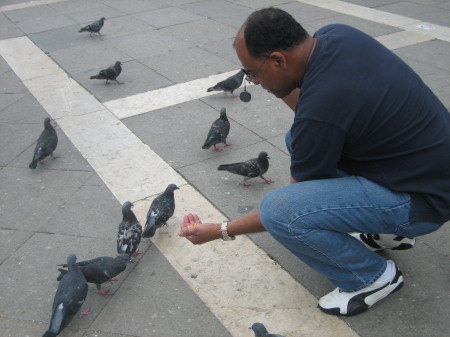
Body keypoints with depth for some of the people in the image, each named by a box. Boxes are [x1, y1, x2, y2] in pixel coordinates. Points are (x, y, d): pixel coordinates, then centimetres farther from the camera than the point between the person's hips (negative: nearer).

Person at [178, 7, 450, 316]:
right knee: (299, 139, 16)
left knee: (279, 210, -23)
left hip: (421, 198, -9)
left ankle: (373, 276, 2)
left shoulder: (319, 111, -29)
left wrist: (219, 231, -5)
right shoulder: (334, 34, -5)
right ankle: (387, 231, 19)